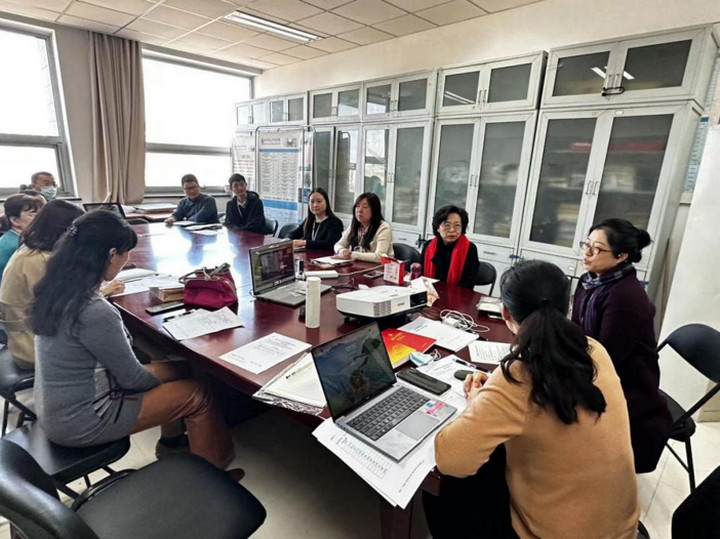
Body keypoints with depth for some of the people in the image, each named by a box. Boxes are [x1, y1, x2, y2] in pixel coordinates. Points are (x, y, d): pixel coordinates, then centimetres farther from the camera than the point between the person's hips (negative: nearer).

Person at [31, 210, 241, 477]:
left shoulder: (57, 288, -6)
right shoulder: (94, 312, -33)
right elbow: (132, 377, -18)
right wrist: (158, 381, 0)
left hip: (54, 407, 9)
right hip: (77, 423, -8)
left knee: (175, 370, 15)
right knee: (198, 393, -2)